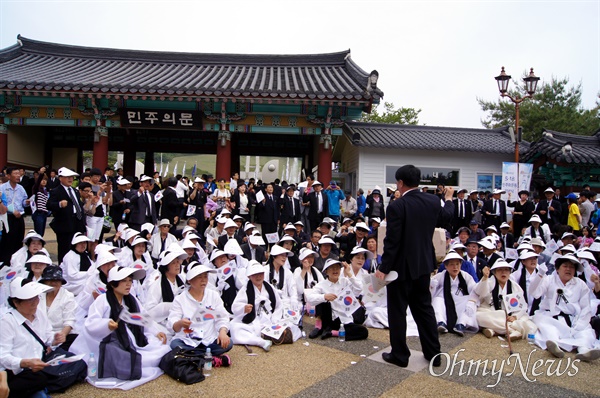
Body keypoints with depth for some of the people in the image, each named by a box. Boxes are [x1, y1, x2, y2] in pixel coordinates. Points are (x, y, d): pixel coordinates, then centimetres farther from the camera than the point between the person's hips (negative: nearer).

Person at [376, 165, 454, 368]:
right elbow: (446, 216, 21)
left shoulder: (397, 206, -20)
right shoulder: (433, 201, -1)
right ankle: (433, 353, 26)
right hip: (423, 265, 7)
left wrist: (384, 268, -11)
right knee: (424, 308, 18)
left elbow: (392, 240, -20)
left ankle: (399, 355, 17)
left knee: (397, 311, 7)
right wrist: (449, 198, 40)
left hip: (402, 266, -6)